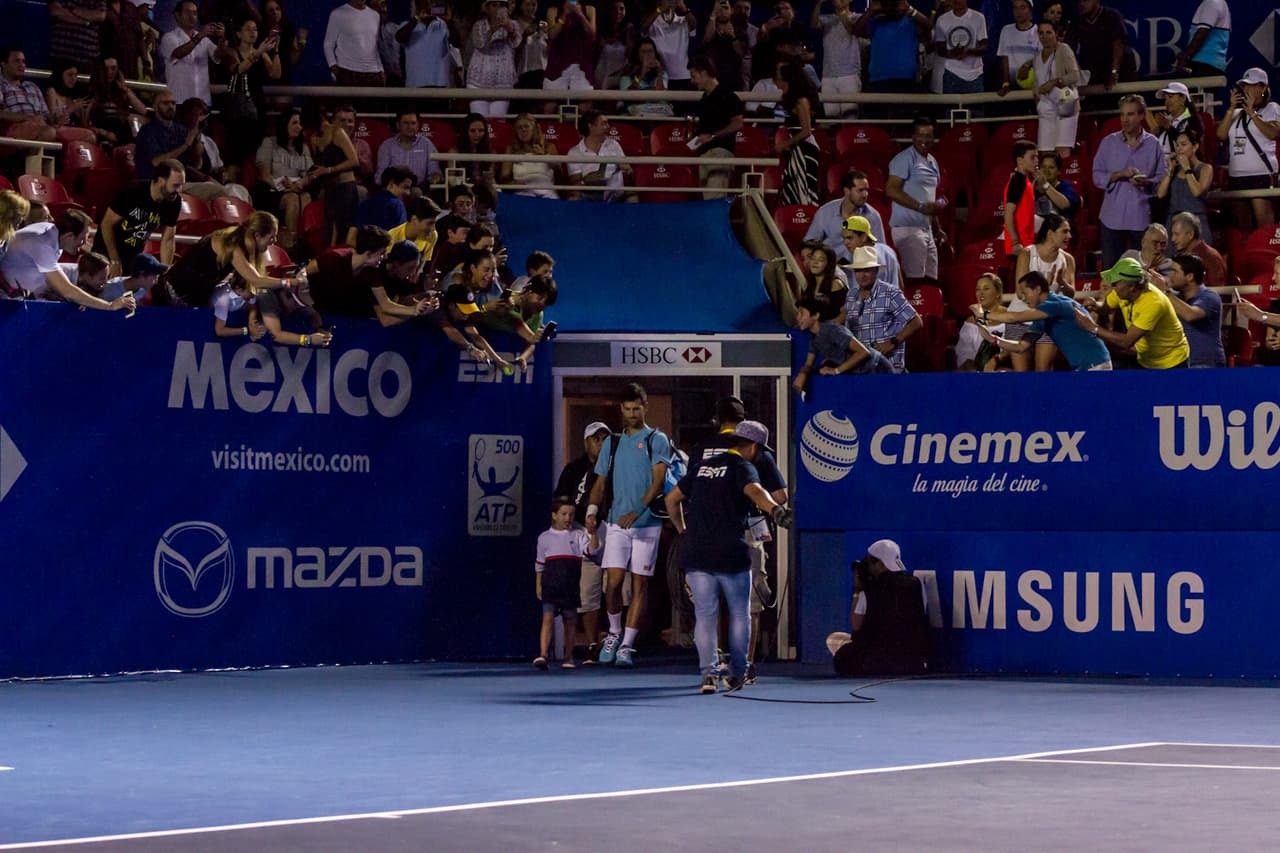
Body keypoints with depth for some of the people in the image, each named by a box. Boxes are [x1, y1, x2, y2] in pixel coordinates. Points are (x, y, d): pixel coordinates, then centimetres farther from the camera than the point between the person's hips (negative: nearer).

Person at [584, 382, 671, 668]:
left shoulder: (657, 440, 2)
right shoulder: (611, 443, 15)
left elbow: (658, 480, -9)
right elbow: (601, 483, 16)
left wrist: (637, 511, -21)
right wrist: (592, 509, -3)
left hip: (647, 523, -2)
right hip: (616, 524, 3)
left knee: (640, 583, -2)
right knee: (613, 581, -7)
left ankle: (627, 645, 1)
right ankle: (614, 633, 15)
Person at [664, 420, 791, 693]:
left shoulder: (702, 466, 15)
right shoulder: (743, 467, -3)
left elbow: (672, 498, 21)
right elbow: (754, 491, -27)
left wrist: (682, 530, 32)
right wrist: (774, 510, -43)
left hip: (696, 555, 4)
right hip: (732, 555, -4)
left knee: (705, 614, 4)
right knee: (740, 614, 13)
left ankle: (708, 671, -11)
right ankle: (737, 673, 18)